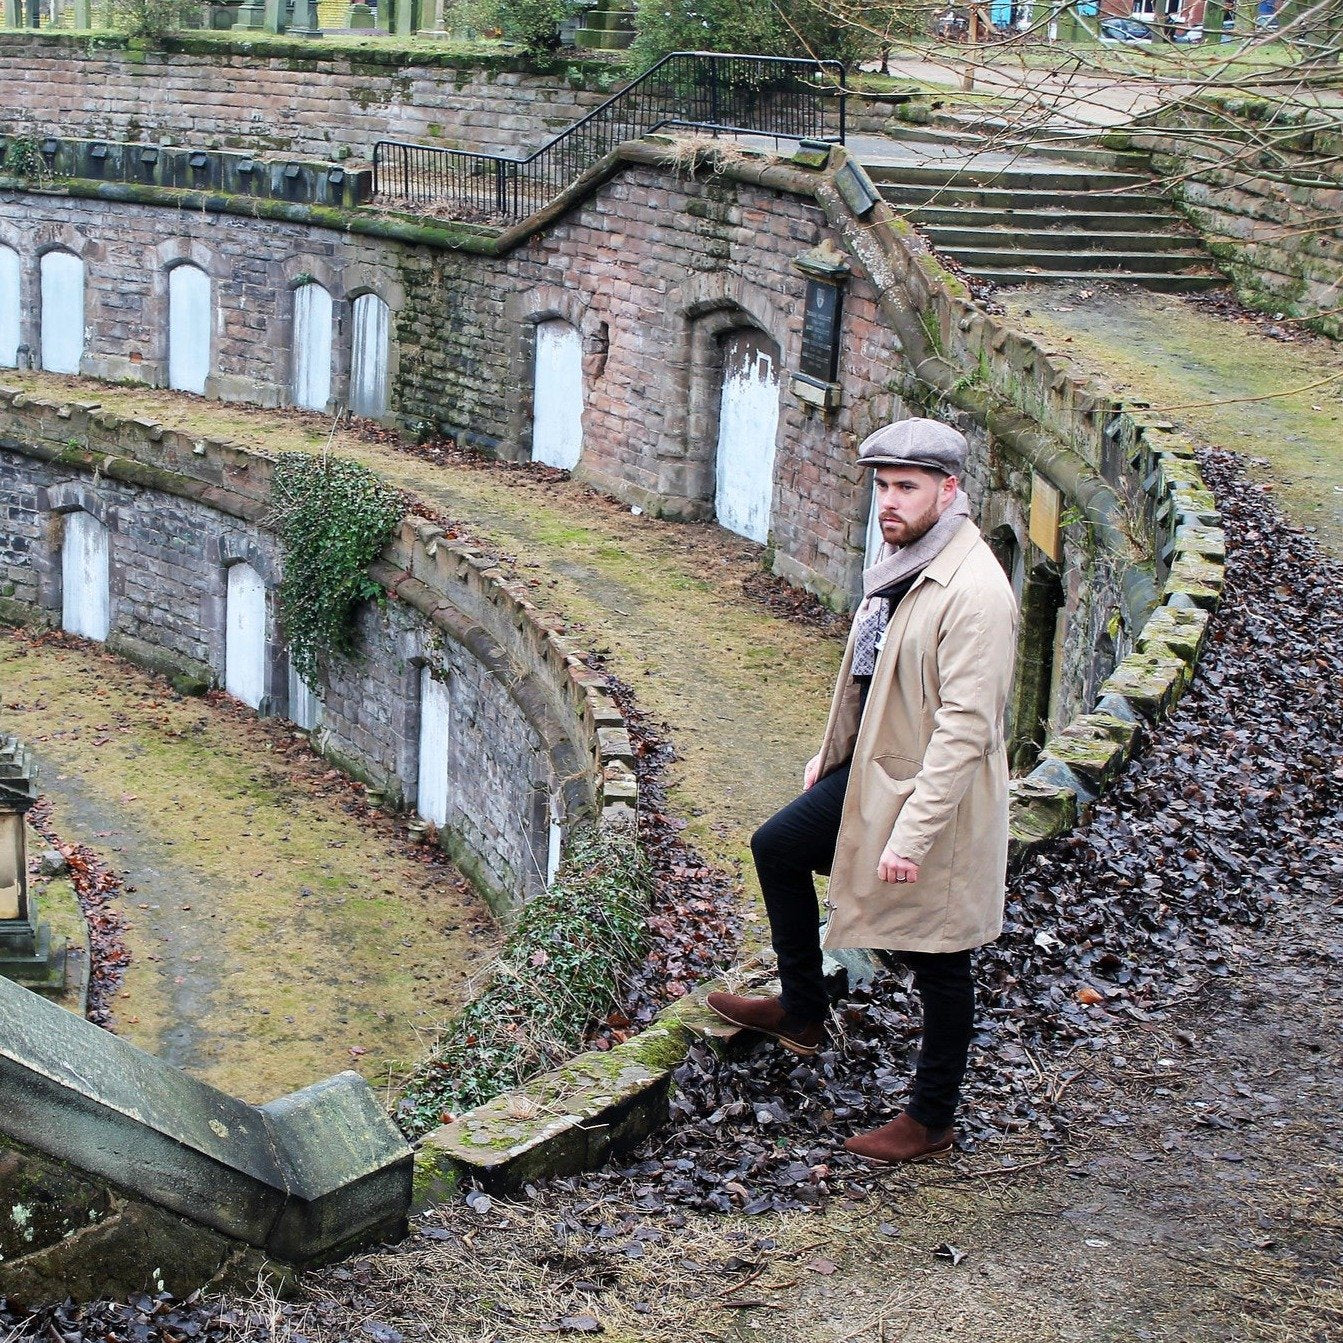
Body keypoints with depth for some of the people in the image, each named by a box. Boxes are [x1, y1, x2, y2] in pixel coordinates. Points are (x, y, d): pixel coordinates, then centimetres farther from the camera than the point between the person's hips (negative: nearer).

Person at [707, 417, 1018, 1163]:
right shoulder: (901, 560, 4)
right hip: (872, 770, 10)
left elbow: (965, 727, -28)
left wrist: (912, 833, -28)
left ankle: (933, 1121, 22)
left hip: (935, 796, -10)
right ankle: (803, 1012, 36)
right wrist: (832, 753, 22)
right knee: (777, 846, 20)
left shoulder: (974, 591, -25)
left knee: (939, 963, 5)